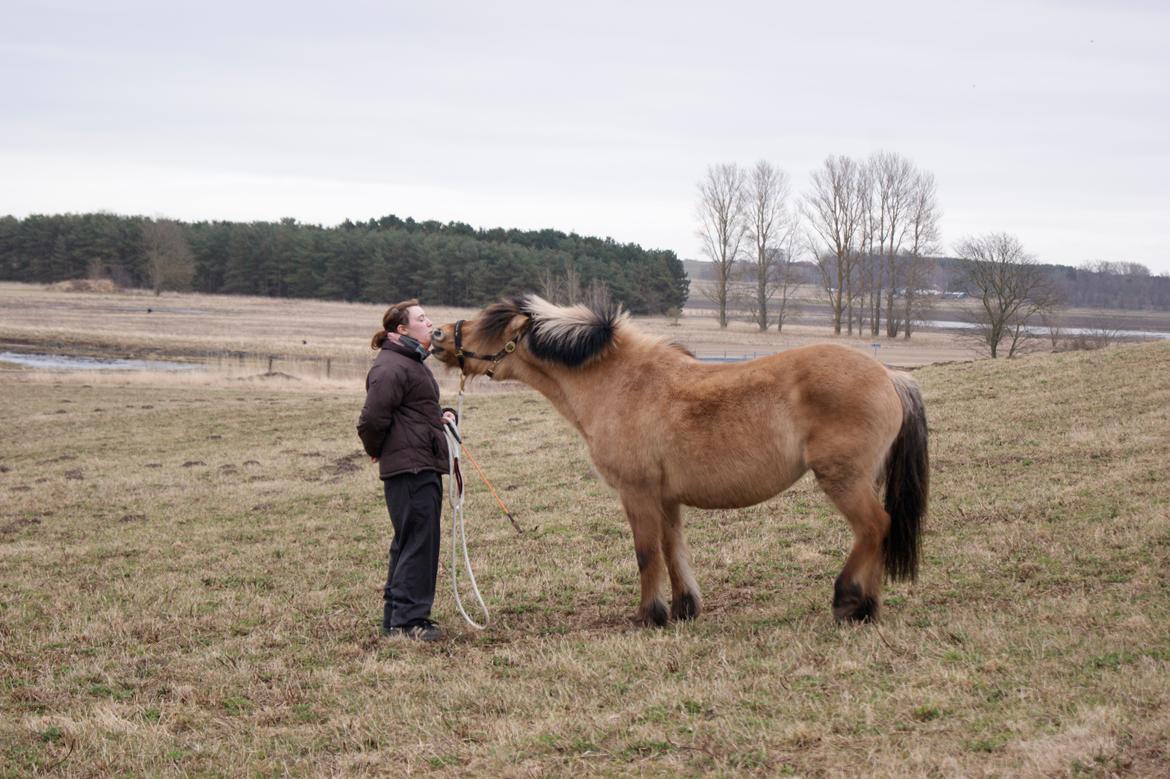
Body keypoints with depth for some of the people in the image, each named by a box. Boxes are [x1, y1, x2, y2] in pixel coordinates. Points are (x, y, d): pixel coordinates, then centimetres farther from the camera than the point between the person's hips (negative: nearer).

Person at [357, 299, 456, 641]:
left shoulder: (412, 364, 20)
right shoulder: (391, 367, -16)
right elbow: (372, 420, -22)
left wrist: (442, 414, 13)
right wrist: (377, 452, -6)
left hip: (425, 469, 11)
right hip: (410, 469, -11)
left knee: (408, 543, 15)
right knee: (417, 542, -9)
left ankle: (395, 617, 23)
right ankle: (407, 620, -5)